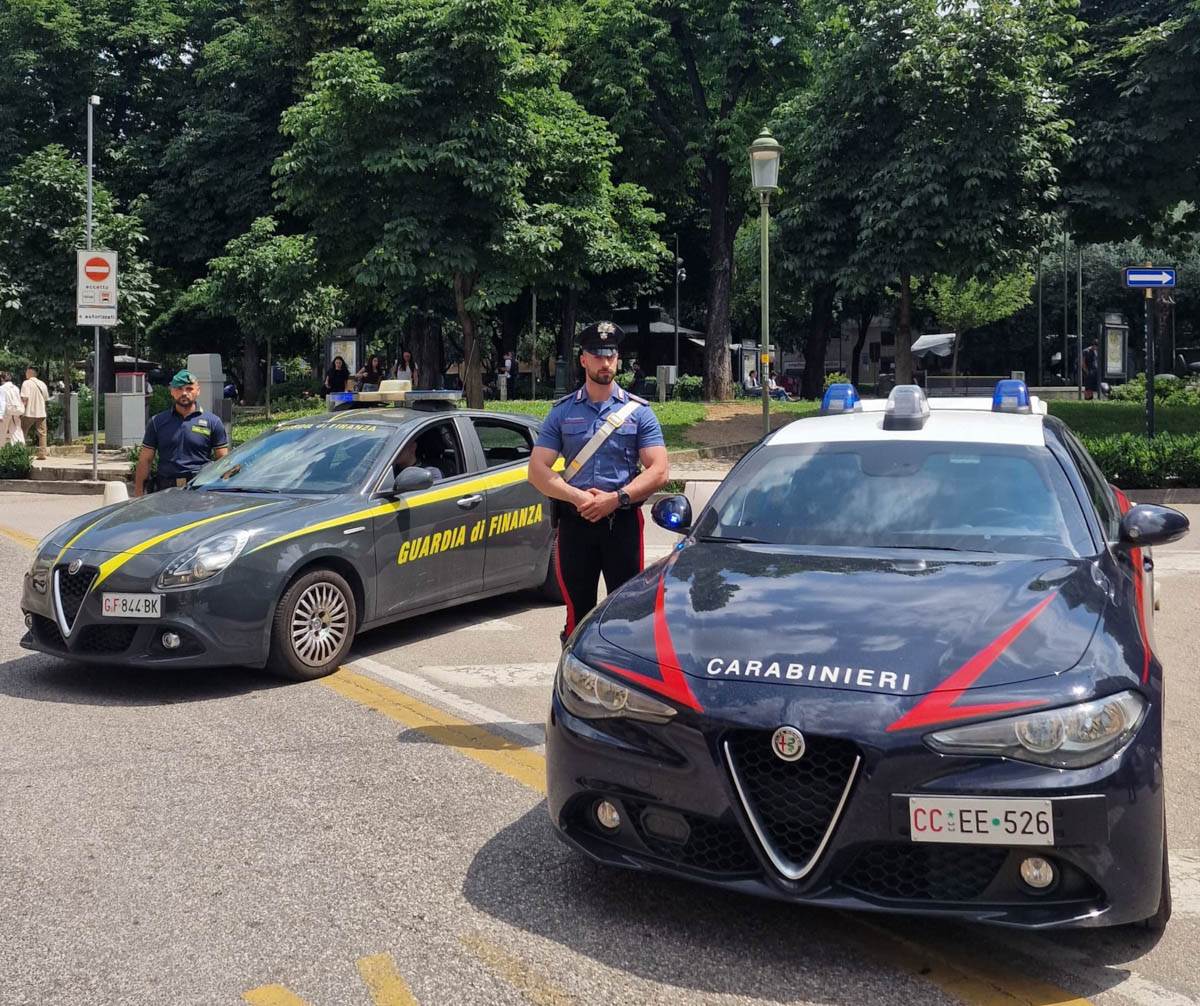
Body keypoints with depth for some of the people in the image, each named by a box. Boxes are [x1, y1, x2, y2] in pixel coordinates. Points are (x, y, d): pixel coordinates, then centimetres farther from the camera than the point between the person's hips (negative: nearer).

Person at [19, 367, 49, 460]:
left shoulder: (26, 383, -7)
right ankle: (42, 454, -1)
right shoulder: (42, 384, 10)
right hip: (41, 413, 4)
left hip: (29, 413, -4)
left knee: (23, 434, 7)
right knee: (41, 434, 5)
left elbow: (24, 398, -15)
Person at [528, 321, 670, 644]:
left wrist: (616, 499, -15)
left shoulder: (639, 411, 6)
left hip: (623, 521, -1)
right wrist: (578, 497, -14)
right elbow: (537, 470, 2)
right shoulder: (562, 412, 9)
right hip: (575, 521, 1)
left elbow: (659, 471, -2)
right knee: (577, 612, 6)